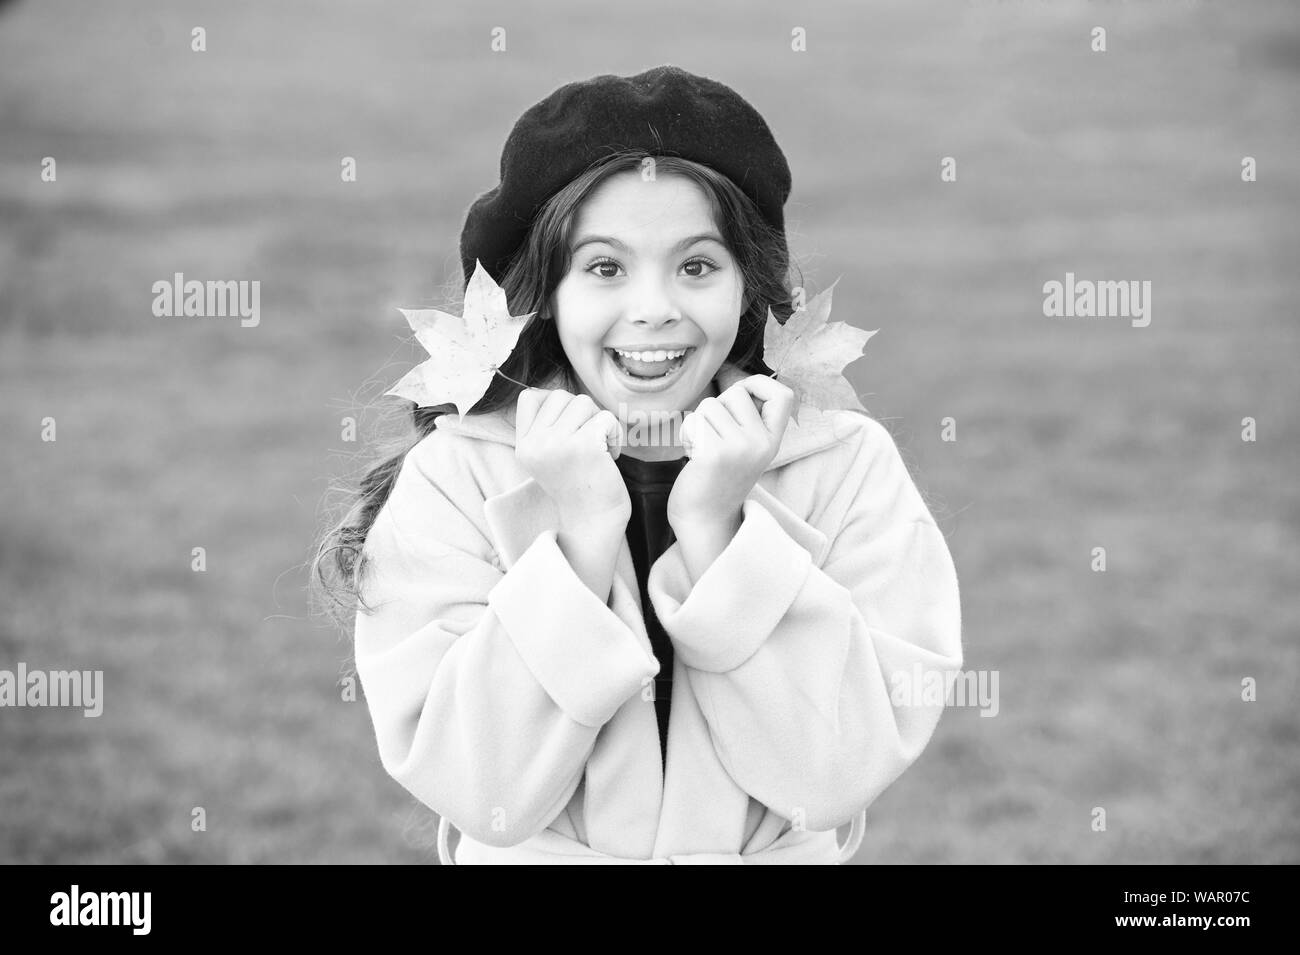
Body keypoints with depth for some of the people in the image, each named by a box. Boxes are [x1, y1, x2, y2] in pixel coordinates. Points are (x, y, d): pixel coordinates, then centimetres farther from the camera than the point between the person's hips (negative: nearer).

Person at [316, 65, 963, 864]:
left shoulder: (849, 464, -5)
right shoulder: (451, 477, -7)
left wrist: (713, 529, -18)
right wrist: (585, 534, -19)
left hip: (779, 853, 0)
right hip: (533, 853, 0)